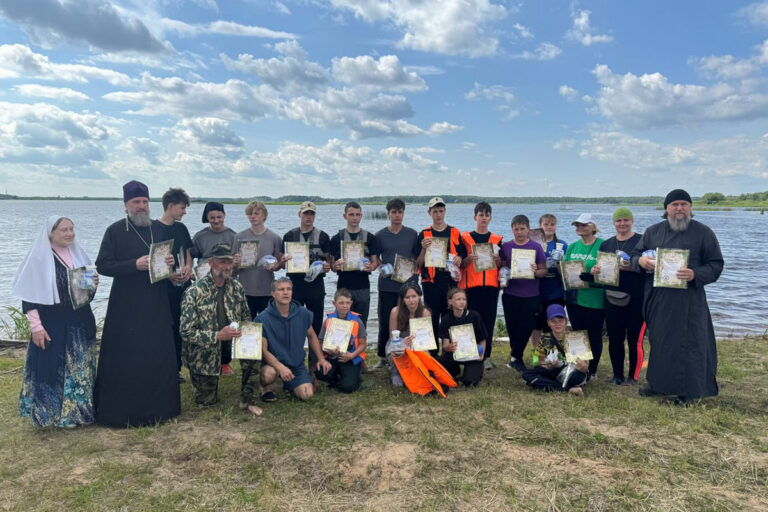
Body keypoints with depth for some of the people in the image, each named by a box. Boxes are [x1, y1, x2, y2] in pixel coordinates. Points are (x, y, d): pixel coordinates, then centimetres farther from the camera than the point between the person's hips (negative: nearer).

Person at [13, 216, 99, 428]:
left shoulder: (77, 254, 7)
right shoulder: (39, 258, -10)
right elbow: (29, 295, -11)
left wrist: (93, 284, -5)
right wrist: (36, 325, -15)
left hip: (80, 323, 6)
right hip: (53, 324, -6)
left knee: (81, 368, 13)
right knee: (56, 368, 4)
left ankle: (78, 409, 27)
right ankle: (58, 413, 19)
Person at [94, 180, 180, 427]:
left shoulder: (160, 229, 10)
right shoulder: (115, 231, -1)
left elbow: (171, 256, 18)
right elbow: (102, 266, -7)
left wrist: (170, 262, -6)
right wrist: (135, 265, -20)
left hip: (157, 304, 4)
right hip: (126, 306, -4)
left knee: (160, 354, 6)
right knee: (124, 358, -1)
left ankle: (158, 406, 20)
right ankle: (120, 411, 12)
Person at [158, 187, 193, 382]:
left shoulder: (181, 228, 12)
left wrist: (188, 267, 0)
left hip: (183, 286, 6)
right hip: (164, 288, -6)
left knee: (179, 327, 11)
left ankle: (176, 368, 21)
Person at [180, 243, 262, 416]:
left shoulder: (236, 286, -3)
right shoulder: (194, 292, -19)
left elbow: (246, 316, 9)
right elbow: (186, 332, -20)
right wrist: (218, 336, -31)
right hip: (203, 353, -3)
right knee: (207, 401, 7)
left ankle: (246, 402, -10)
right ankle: (199, 378, 42)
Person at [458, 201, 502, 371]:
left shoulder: (497, 239, 13)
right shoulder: (465, 237, 7)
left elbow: (501, 265, 13)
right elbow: (461, 264, 5)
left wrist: (497, 259, -8)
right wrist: (469, 259, -15)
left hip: (491, 285, 2)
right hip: (471, 285, -2)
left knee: (489, 321, 2)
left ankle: (486, 357, 11)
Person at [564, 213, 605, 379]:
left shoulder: (602, 245, -7)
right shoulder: (572, 246, 12)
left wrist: (590, 275, -25)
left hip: (594, 299, -5)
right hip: (574, 297, 5)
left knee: (594, 335, 6)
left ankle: (592, 370, 20)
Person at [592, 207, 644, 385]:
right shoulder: (606, 244, 13)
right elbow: (600, 267, 18)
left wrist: (633, 267, -25)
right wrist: (595, 270, -4)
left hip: (636, 298, -4)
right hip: (612, 297, 4)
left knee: (634, 339, 0)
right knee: (614, 339, 8)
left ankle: (633, 377, 13)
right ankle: (617, 375, 20)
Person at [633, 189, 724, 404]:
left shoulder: (703, 233, 1)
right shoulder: (653, 231, 11)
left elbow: (716, 265, 0)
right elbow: (635, 255, 16)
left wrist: (695, 275, -19)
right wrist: (641, 261, -9)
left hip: (688, 300, -3)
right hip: (657, 298, 4)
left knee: (688, 342, 0)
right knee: (658, 341, 12)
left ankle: (688, 391, 12)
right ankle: (658, 383, 27)